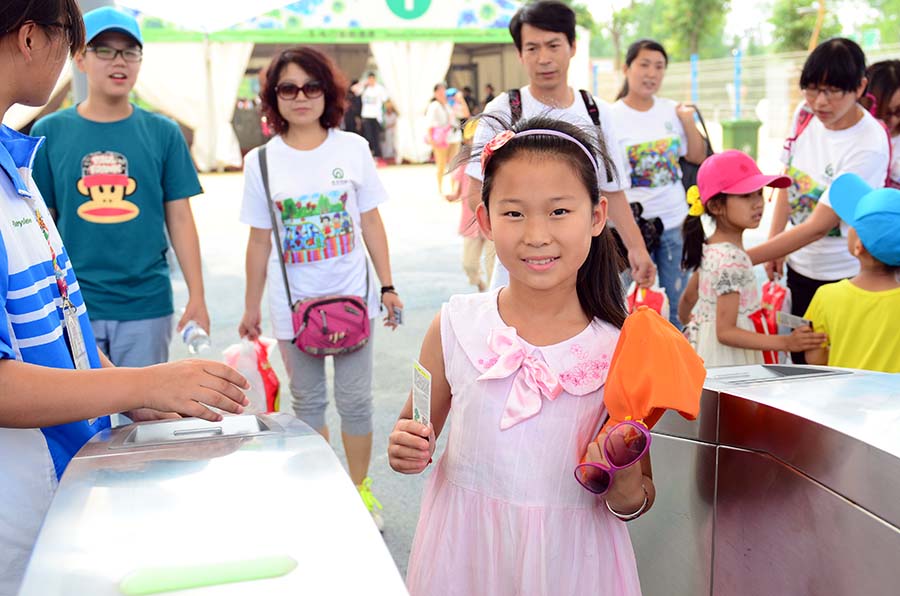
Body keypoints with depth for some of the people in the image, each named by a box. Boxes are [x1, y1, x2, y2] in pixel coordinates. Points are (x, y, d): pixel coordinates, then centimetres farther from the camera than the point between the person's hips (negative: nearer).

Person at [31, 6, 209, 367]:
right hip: (73, 304, 0)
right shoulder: (49, 133, 1)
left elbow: (179, 219, 3)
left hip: (147, 304, 0)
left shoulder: (163, 133, 1)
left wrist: (197, 296, 0)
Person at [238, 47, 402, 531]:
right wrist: (250, 308, 6)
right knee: (307, 402, 12)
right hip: (293, 303, 1)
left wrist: (387, 286, 2)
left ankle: (359, 488, 24)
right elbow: (260, 241, 3)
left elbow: (371, 223, 4)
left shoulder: (353, 149, -2)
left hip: (351, 296, 0)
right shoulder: (261, 161, -2)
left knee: (355, 400, 6)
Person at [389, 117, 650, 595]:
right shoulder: (455, 326, -9)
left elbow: (640, 497, -1)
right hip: (465, 554, 1)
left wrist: (625, 489, -22)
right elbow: (417, 427, 7)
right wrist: (406, 451, -14)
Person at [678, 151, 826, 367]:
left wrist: (691, 327, 36)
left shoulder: (711, 247, 4)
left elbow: (687, 301, 18)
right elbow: (726, 332, -24)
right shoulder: (732, 260, -24)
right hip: (723, 358, -10)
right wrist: (785, 343, -27)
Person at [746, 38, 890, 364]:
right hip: (798, 266, 6)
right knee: (797, 359, 12)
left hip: (843, 276, -6)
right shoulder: (805, 114, -3)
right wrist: (773, 245, 1)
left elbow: (817, 227, -26)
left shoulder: (869, 146, -23)